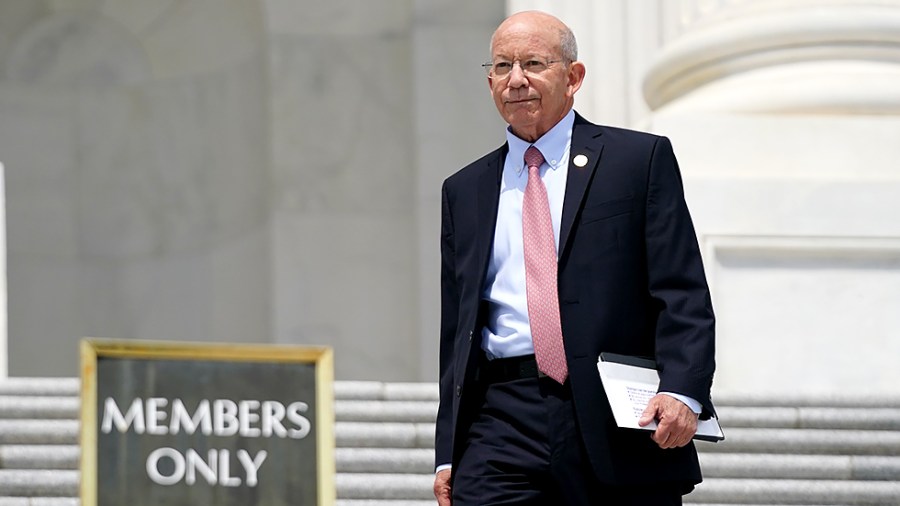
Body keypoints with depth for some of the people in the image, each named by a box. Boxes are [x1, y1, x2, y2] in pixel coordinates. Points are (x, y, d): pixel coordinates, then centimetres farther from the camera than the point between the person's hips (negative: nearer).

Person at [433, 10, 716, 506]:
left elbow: (683, 296, -1)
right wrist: (448, 455, 10)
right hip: (502, 424, 2)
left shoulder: (641, 159, 7)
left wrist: (682, 392, -17)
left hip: (621, 426, -2)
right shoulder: (464, 191, 18)